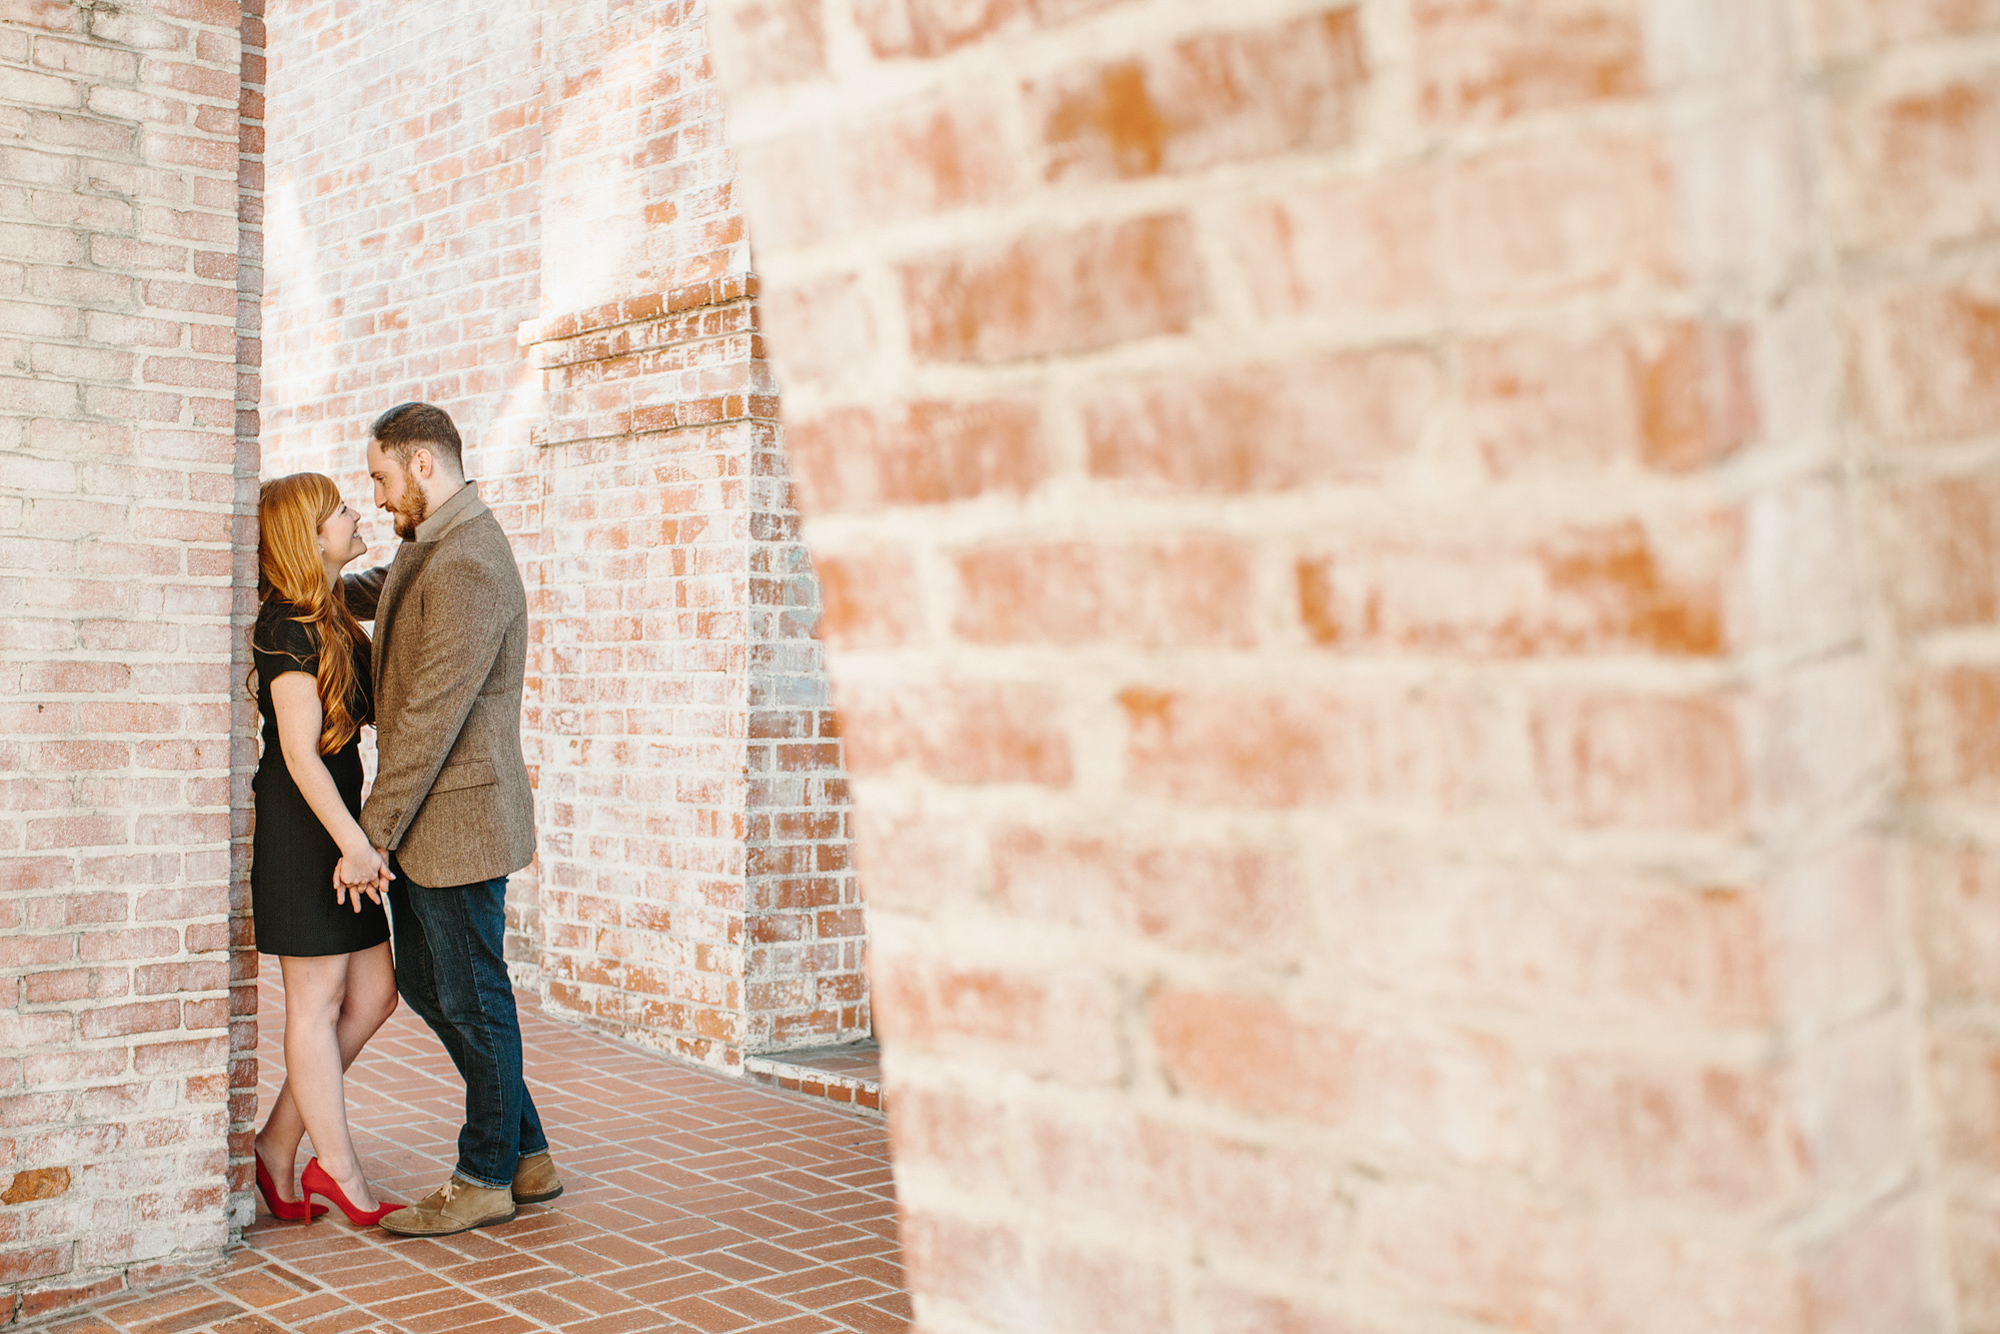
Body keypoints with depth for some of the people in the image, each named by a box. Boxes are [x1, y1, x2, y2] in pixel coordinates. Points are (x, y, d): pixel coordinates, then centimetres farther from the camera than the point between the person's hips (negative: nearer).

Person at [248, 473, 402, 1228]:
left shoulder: (331, 620, 14)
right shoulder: (289, 627, -14)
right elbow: (300, 752, -20)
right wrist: (355, 844, -22)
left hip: (331, 823, 9)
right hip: (299, 827, -9)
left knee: (372, 996, 9)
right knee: (318, 1002, 0)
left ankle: (277, 1144, 19)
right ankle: (337, 1169, 10)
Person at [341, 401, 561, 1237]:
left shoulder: (467, 565, -21)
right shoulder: (427, 551, 13)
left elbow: (431, 715, -23)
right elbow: (369, 595, 35)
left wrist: (371, 832, -19)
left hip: (459, 819, -11)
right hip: (427, 822, 11)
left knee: (472, 1001, 2)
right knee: (424, 983, 17)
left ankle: (486, 1178, 18)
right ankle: (527, 1154, 26)